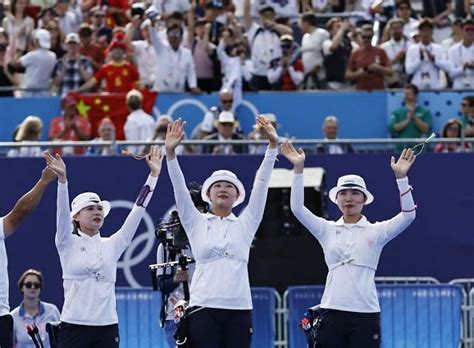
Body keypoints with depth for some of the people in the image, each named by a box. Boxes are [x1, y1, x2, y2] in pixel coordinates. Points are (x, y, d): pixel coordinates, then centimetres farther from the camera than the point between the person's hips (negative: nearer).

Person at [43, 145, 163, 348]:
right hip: (74, 326, -3)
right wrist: (62, 179, -30)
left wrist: (153, 175, 0)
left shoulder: (112, 245, 10)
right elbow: (62, 211, -14)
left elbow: (137, 211, 6)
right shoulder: (68, 244, 2)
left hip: (107, 327, 3)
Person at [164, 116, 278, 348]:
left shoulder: (245, 224, 12)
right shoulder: (196, 224, 10)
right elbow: (179, 189, 0)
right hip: (204, 308, -1)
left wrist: (273, 145, -5)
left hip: (238, 310, 1)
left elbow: (261, 185, 4)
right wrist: (170, 153, -14)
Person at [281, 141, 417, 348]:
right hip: (332, 312, 1)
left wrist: (401, 177, -19)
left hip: (365, 313, -1)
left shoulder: (376, 231, 4)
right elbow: (297, 208, -2)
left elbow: (408, 215, -9)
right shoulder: (327, 230, 8)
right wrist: (298, 169, -10)